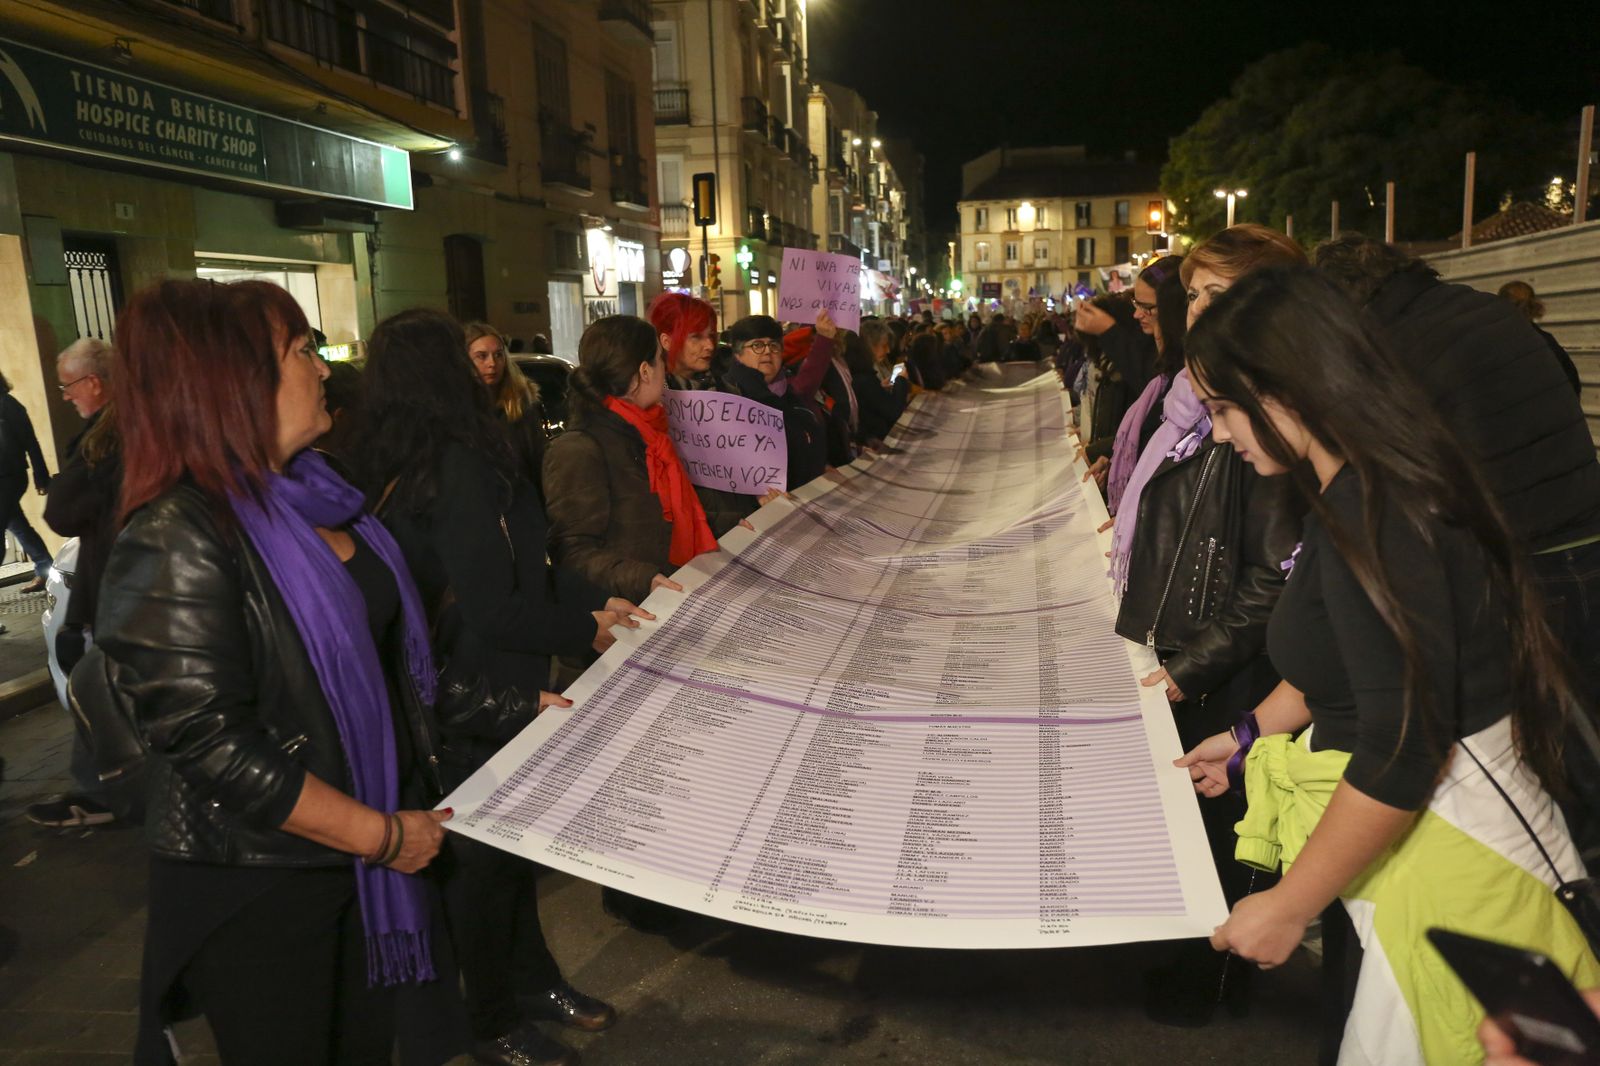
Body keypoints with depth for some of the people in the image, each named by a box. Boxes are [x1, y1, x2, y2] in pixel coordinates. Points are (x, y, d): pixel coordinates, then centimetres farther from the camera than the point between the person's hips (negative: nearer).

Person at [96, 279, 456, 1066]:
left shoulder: (311, 497, 3)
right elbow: (213, 746, -26)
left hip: (367, 853, 7)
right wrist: (383, 835, -20)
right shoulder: (175, 542, -23)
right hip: (258, 890, -7)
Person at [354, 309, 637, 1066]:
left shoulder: (402, 465, 5)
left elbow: (516, 567, 9)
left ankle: (533, 975, 40)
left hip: (464, 694, 9)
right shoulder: (459, 468, -23)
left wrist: (595, 600, 6)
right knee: (487, 857, 8)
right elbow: (493, 612, -24)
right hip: (480, 700, -9)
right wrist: (585, 630, -10)